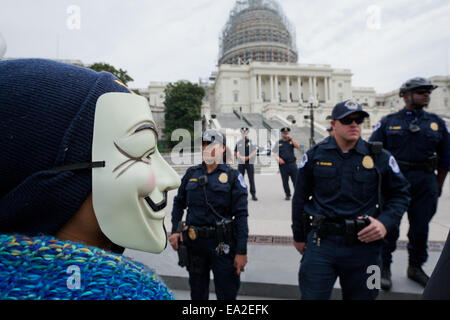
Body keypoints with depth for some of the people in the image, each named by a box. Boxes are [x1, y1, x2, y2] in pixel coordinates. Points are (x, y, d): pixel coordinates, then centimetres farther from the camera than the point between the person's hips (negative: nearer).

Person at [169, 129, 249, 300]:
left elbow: (241, 215, -9)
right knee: (197, 292, 21)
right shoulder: (191, 173, 4)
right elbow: (179, 203, 13)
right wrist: (175, 230, 0)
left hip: (222, 243, -3)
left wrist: (241, 251, -13)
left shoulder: (233, 176, -6)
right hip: (194, 242, 4)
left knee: (227, 293, 9)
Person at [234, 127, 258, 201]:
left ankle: (253, 194, 4)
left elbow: (254, 152, -4)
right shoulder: (239, 143, 8)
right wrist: (241, 157, -8)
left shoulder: (251, 142, 3)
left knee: (251, 179, -2)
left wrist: (247, 157, -15)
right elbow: (235, 153, 9)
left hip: (250, 163, -2)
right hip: (241, 163, 2)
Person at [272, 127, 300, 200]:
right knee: (285, 181, 5)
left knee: (295, 180, -1)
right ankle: (288, 195, 17)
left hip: (292, 163, 0)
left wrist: (291, 139, -12)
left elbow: (298, 147, -8)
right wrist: (278, 158, -10)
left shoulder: (291, 141, 8)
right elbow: (274, 152, 5)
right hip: (283, 164, 0)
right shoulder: (278, 142, 7)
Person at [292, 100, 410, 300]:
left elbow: (400, 194, 11)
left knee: (361, 295, 19)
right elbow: (300, 197, 7)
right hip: (321, 242, -1)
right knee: (312, 296, 5)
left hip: (364, 244, 2)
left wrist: (385, 222, -7)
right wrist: (299, 236, 10)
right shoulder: (314, 156, 0)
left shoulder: (380, 158, 1)